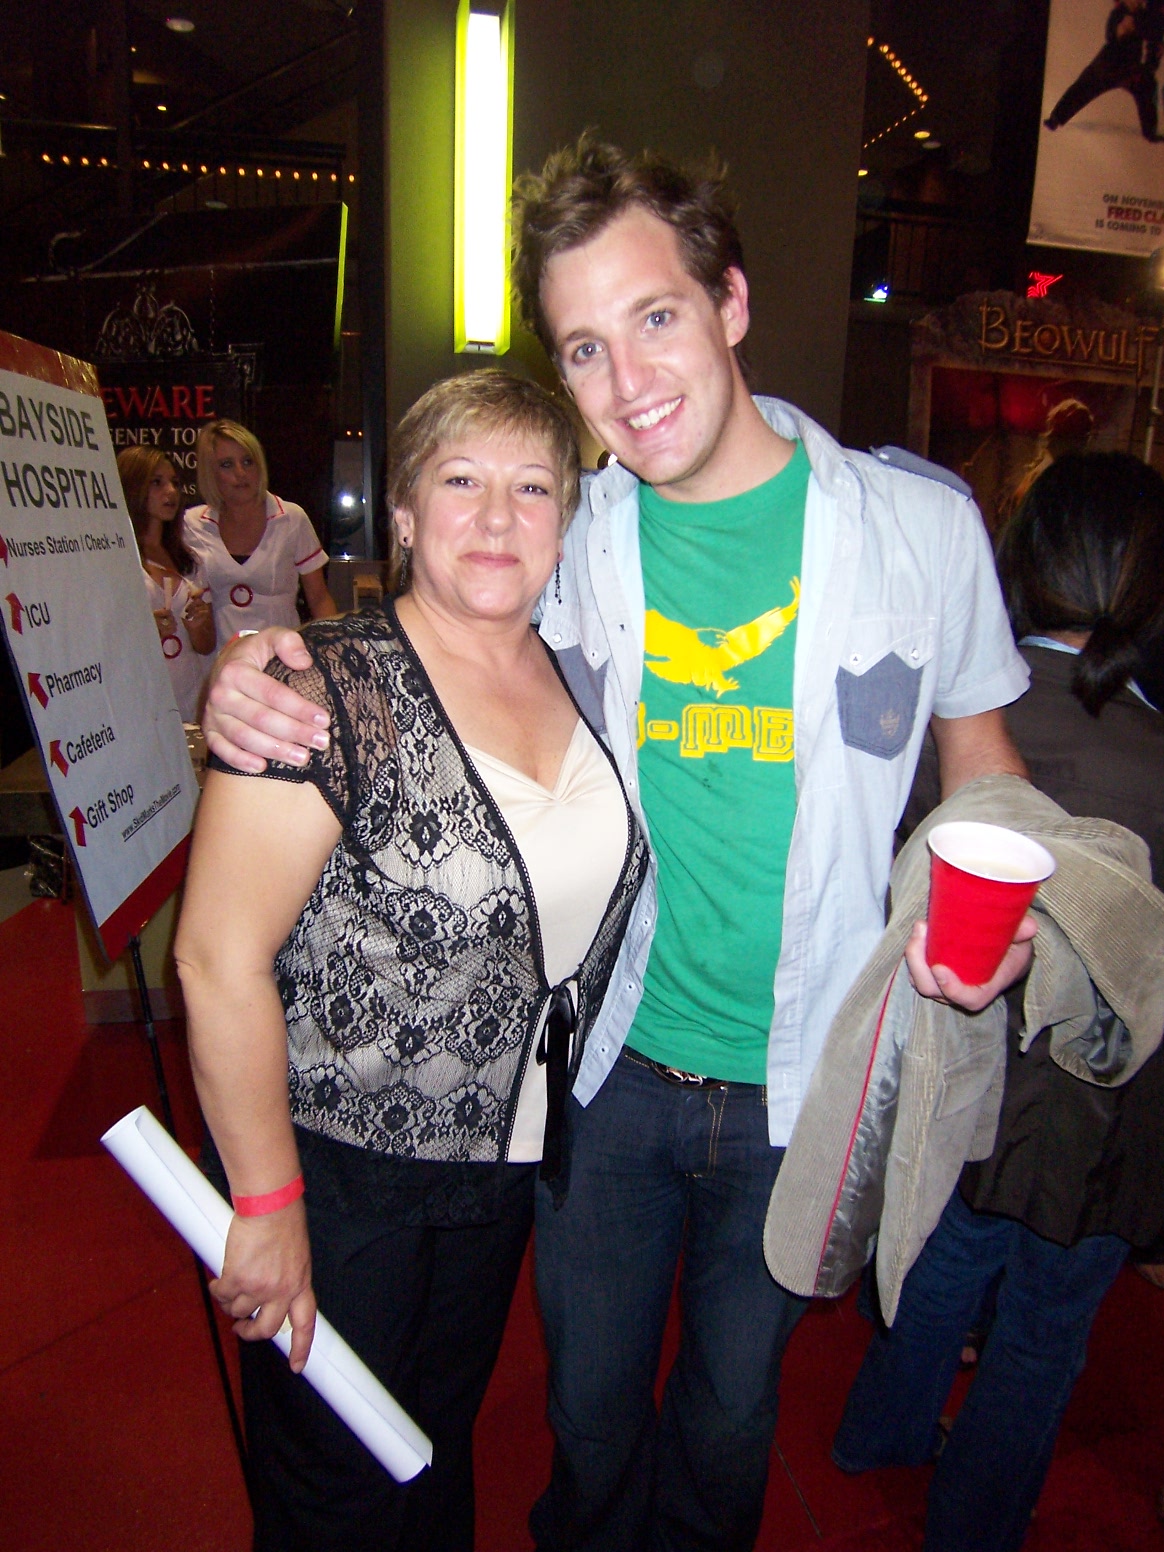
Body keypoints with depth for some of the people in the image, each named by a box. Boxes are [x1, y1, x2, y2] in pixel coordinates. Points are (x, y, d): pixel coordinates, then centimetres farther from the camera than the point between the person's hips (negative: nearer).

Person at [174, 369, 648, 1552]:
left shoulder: (575, 678, -1)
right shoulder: (331, 693, -22)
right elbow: (220, 959, -21)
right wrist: (268, 1207, -16)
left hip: (506, 1158, 6)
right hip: (340, 1170, -5)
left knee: (444, 1444, 27)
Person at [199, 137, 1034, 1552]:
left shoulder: (920, 524, -11)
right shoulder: (562, 535, -8)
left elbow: (977, 744, 3)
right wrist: (249, 684, -19)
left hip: (798, 1080, 0)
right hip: (611, 1061, 1)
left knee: (730, 1406, 25)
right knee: (588, 1396, 24)